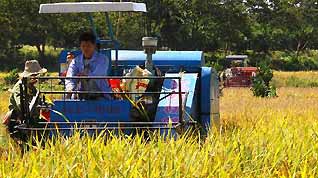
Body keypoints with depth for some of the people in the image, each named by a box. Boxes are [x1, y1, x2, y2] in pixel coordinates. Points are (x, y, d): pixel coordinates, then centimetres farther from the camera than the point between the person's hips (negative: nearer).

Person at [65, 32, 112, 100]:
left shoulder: (102, 59, -1)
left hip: (99, 96, -3)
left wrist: (86, 76, -40)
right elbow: (70, 78, -6)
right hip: (82, 96, 3)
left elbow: (98, 74, -19)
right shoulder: (76, 61, 8)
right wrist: (70, 89, -28)